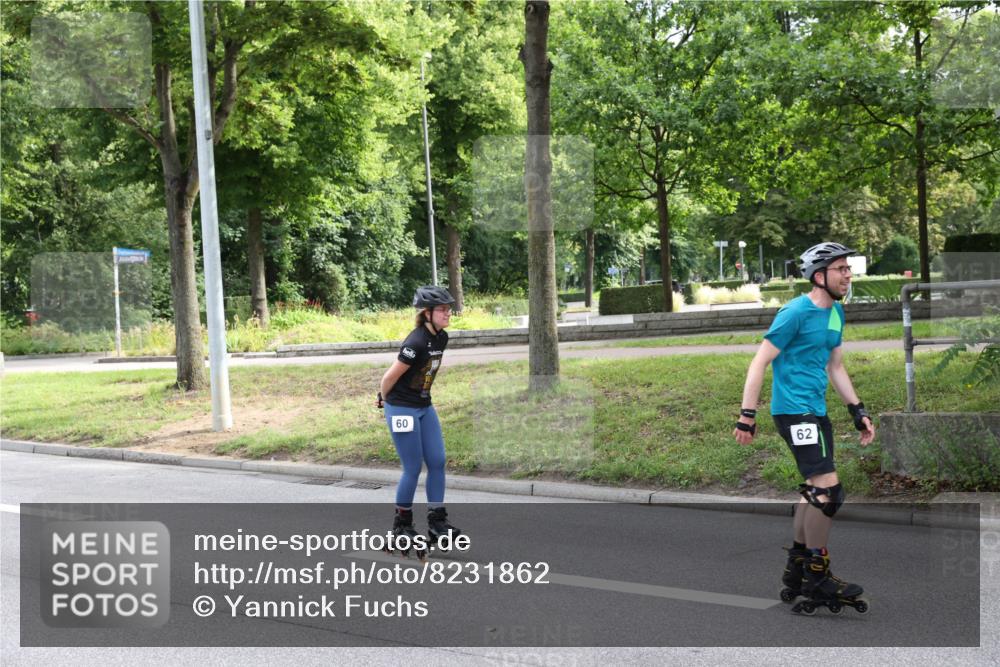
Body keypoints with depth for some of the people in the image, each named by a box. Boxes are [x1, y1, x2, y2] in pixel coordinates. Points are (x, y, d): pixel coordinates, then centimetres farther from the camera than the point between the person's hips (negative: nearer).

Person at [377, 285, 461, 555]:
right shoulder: (416, 342, -25)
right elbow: (390, 377, -17)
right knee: (413, 469, -2)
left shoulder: (441, 338, 1)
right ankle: (401, 524, 15)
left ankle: (437, 523, 12)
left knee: (437, 462, 4)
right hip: (402, 410, -8)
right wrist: (385, 401, 1)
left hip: (424, 407, 8)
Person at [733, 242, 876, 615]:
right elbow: (759, 363, -14)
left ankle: (796, 570, 28)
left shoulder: (836, 313, 10)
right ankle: (817, 578, 0)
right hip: (794, 409, -9)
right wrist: (747, 415, -18)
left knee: (814, 490, 15)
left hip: (817, 410, 9)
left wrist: (858, 411, 14)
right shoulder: (796, 312, -15)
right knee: (828, 489, -13)